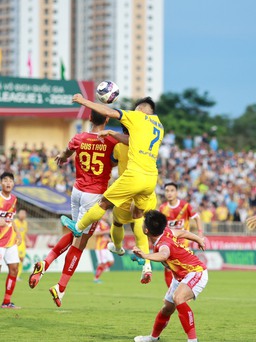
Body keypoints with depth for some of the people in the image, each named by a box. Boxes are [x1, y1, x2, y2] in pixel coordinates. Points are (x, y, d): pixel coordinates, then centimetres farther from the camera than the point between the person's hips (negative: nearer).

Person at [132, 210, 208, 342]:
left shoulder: (163, 244, -34)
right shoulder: (166, 232, -10)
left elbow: (163, 255, -60)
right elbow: (182, 233, 9)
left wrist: (145, 256, -76)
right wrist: (199, 240, 27)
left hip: (196, 272, -10)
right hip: (180, 276, 10)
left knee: (178, 298, -36)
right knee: (167, 308, 20)